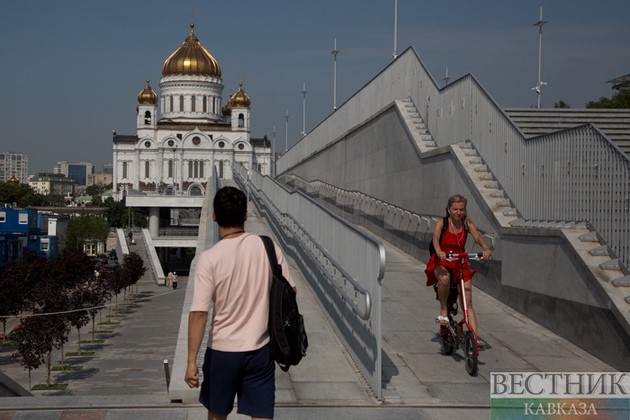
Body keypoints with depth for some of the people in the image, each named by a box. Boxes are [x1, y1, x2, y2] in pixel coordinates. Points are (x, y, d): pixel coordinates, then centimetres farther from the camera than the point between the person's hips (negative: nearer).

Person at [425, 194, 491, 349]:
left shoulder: (467, 222, -1)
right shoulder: (442, 223, -9)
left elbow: (477, 236, -17)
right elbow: (435, 237, -27)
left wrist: (486, 249, -40)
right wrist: (439, 251, -49)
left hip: (460, 264, 3)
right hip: (441, 262, -3)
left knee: (468, 301, -8)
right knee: (445, 278, -39)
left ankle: (474, 338, -10)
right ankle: (443, 311, -15)